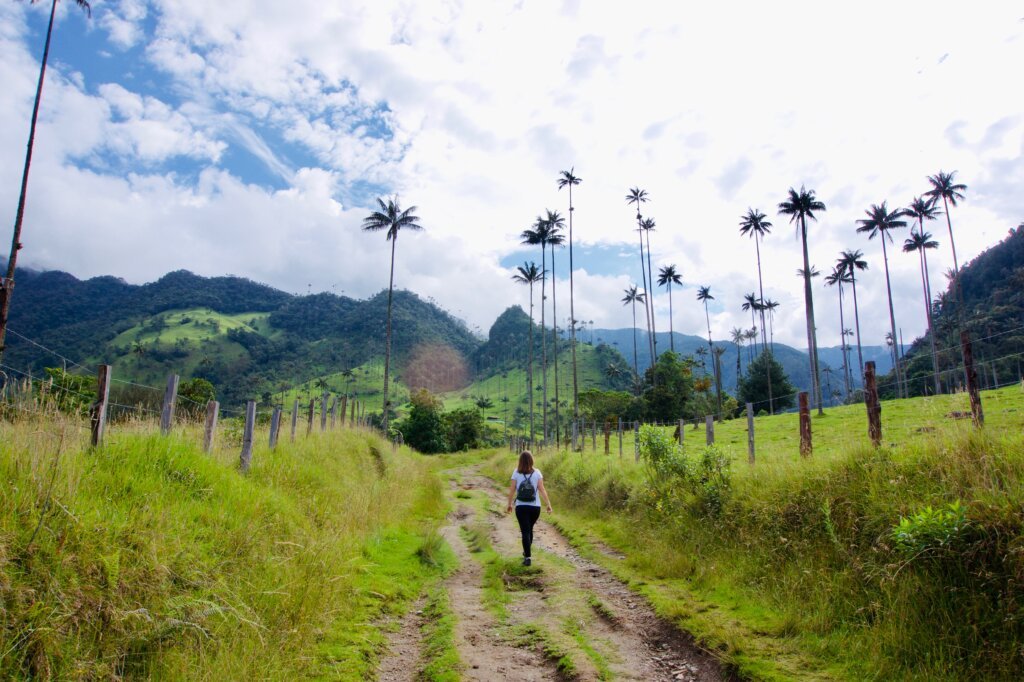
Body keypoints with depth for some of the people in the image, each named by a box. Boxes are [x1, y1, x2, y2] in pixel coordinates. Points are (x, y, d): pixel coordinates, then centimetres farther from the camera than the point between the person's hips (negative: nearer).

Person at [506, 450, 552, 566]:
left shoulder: (516, 473, -4)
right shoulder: (537, 472, -4)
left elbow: (512, 490, -3)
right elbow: (542, 489, -9)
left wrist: (509, 504, 8)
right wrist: (548, 504, -5)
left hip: (521, 507, -2)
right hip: (535, 507, 2)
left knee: (525, 531, 1)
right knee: (530, 529, 22)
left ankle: (527, 557, -10)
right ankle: (526, 552, 38)